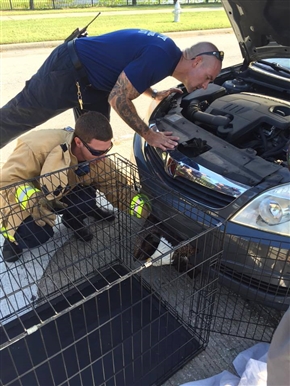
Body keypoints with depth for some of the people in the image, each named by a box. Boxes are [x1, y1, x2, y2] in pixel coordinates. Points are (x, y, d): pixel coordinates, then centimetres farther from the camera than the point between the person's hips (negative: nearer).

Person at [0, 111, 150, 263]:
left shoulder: (97, 159, -20)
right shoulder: (39, 147, -36)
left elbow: (116, 185, -16)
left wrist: (141, 206, -30)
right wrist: (34, 200, -47)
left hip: (61, 196, 4)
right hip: (23, 202, -4)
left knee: (85, 202, -24)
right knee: (38, 235, -28)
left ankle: (73, 221, 10)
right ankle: (13, 233, 7)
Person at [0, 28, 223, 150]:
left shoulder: (166, 51, 2)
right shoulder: (160, 56, -29)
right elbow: (118, 99, -27)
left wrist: (155, 95, 10)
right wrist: (149, 134, -20)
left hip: (92, 84, 9)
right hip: (66, 70, -9)